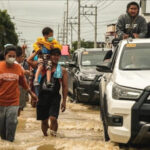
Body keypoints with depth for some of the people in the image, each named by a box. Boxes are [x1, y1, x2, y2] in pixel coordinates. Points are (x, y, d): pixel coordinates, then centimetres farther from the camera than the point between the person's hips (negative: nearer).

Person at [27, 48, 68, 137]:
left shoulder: (62, 70, 4)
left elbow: (65, 87, 3)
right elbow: (29, 60, 4)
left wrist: (64, 101, -1)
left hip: (54, 97, -2)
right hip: (43, 96, 2)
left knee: (53, 118, -18)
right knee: (44, 120, 9)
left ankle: (53, 133, 0)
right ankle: (45, 135, 25)